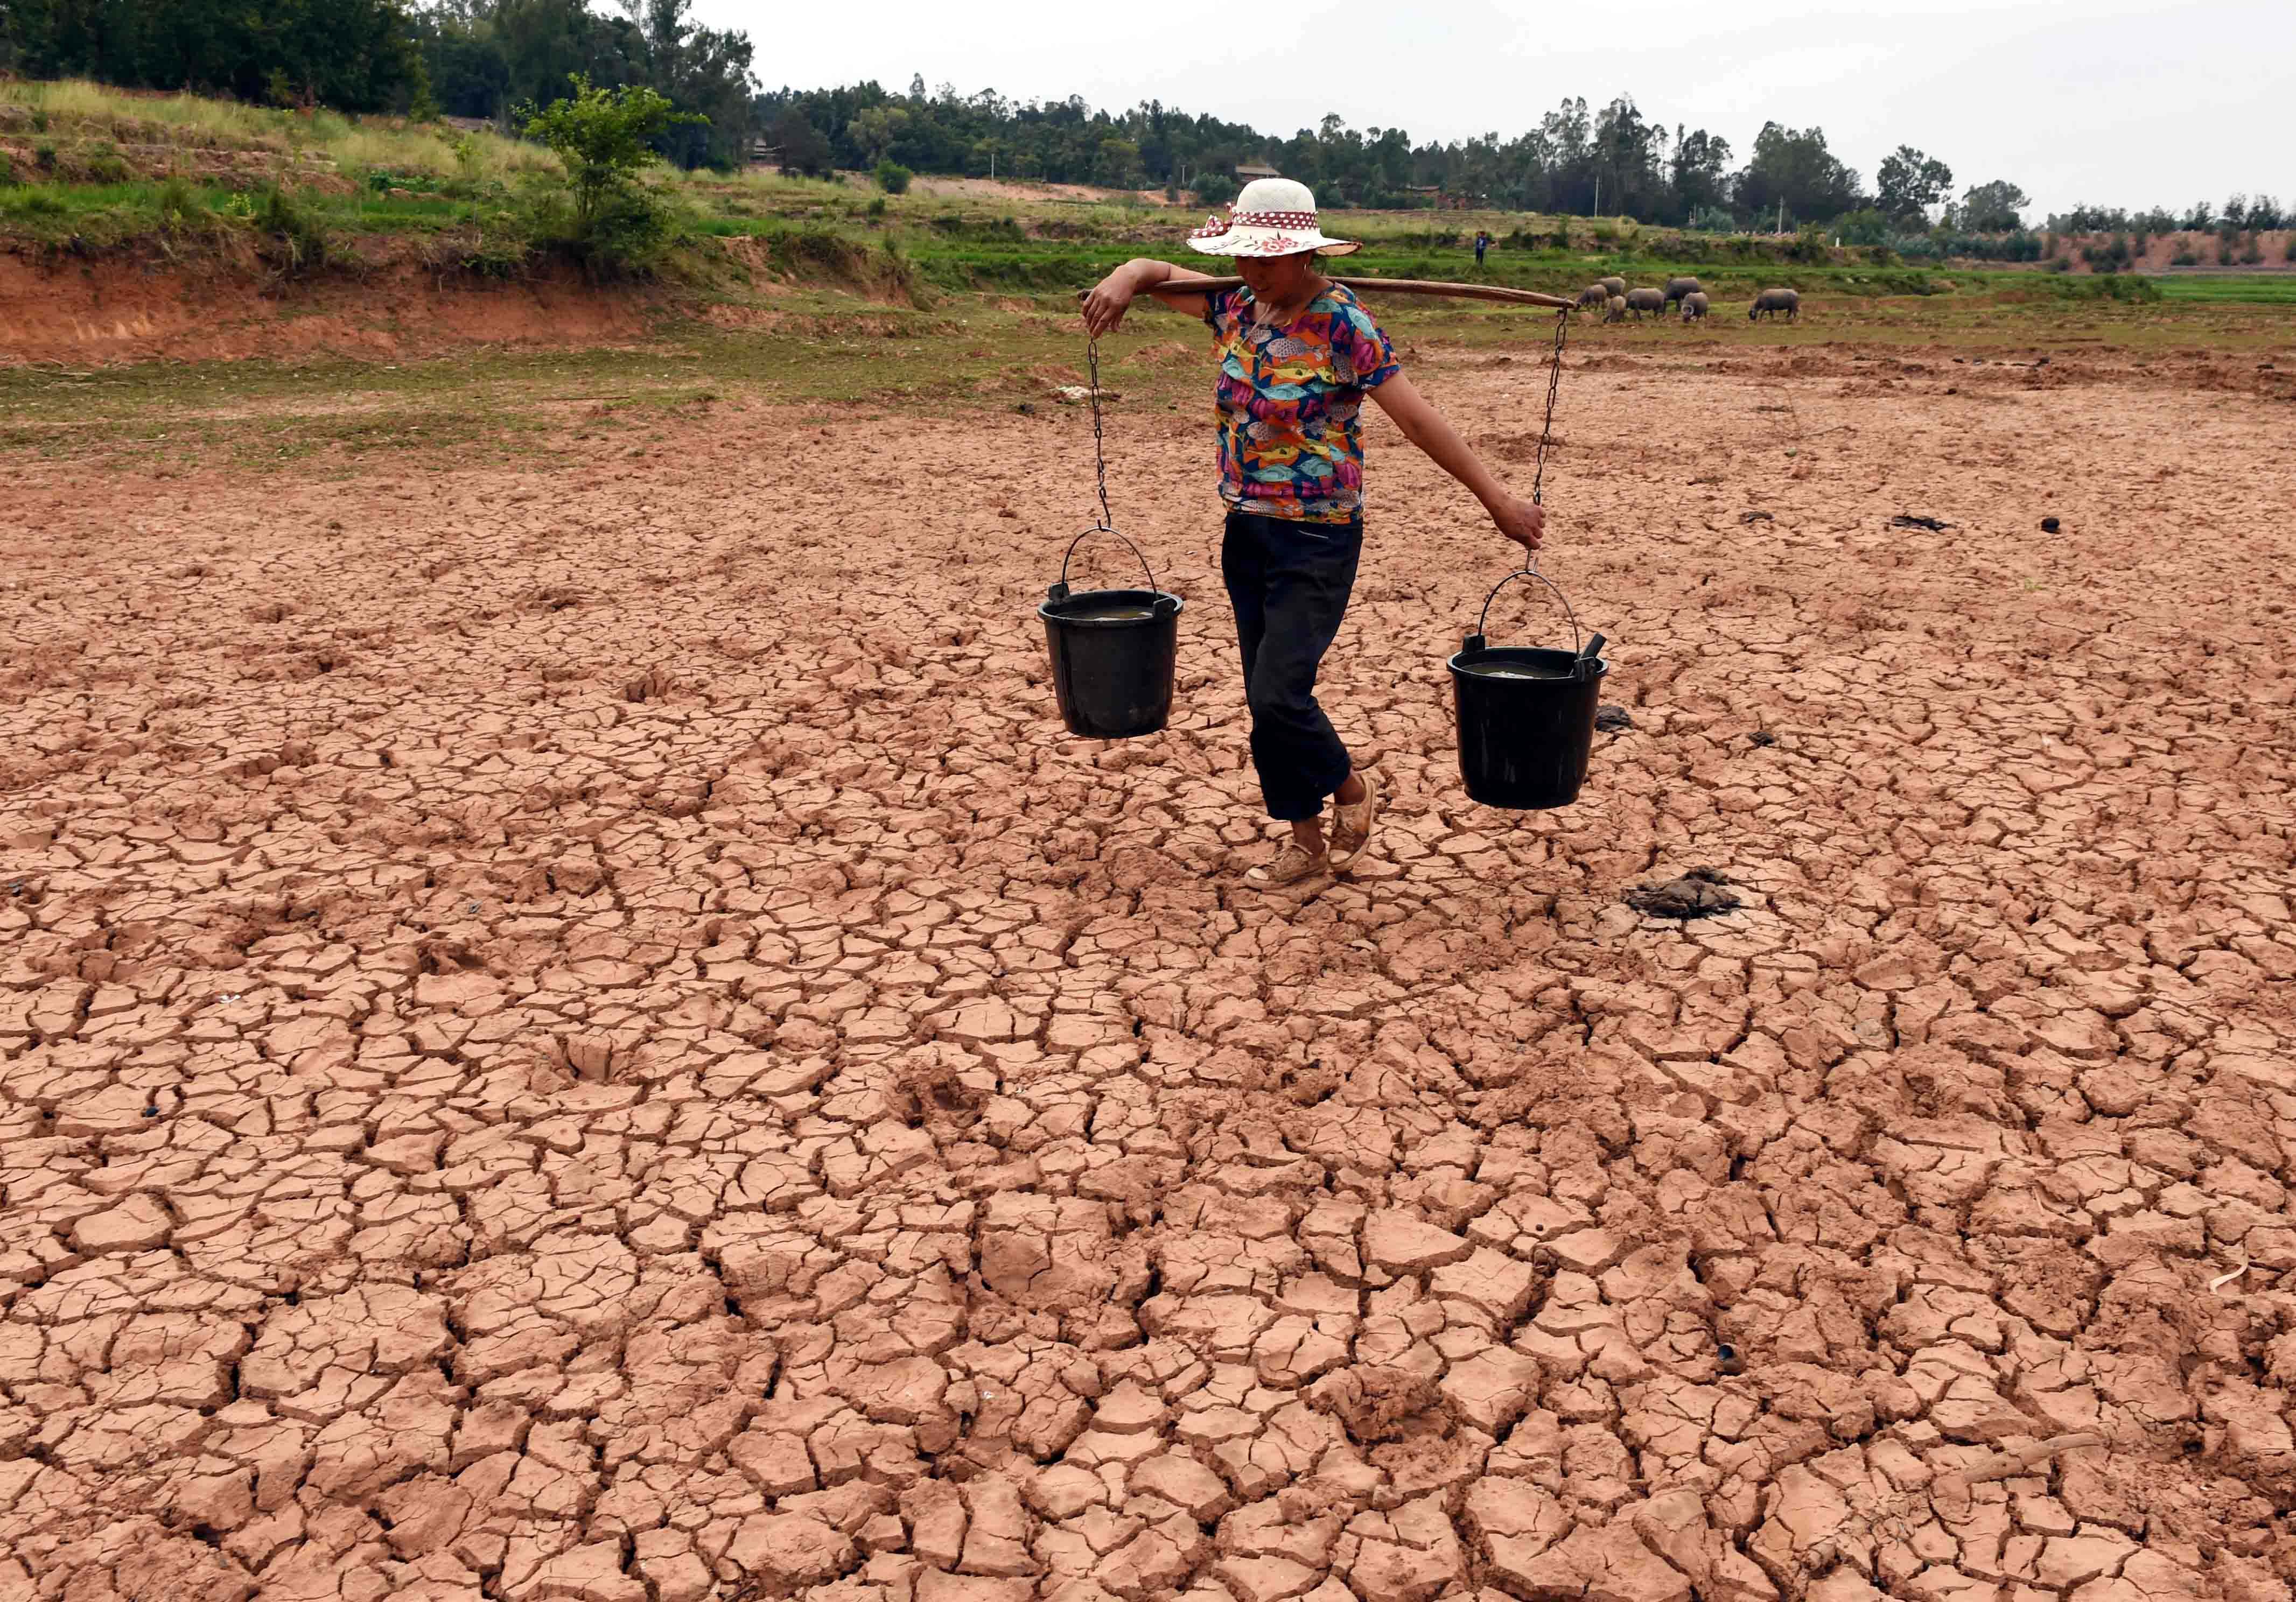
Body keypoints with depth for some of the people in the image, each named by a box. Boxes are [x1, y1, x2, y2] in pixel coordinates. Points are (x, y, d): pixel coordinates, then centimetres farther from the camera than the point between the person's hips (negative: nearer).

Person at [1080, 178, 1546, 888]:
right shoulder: (1238, 307, 5)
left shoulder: (1342, 325, -15)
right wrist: (1124, 280, -7)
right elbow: (1156, 272, 17)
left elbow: (1417, 417, -18)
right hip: (1247, 530, 7)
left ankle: (1352, 790, 16)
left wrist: (1497, 499, -21)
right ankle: (1307, 842, 23)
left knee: (1278, 693, -14)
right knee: (1266, 697, 9)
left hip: (1318, 538, -7)